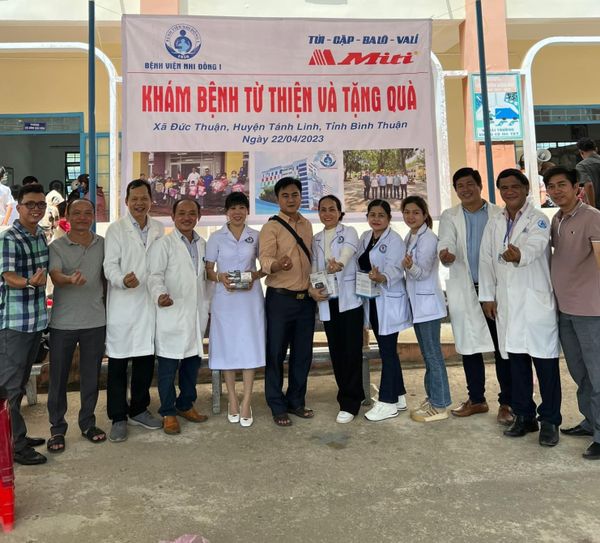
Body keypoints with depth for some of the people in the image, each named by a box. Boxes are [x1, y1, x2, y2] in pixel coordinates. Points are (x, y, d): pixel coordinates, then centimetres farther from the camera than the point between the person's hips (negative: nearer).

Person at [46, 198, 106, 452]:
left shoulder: (103, 244, 5)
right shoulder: (57, 246, -3)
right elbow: (55, 276, -19)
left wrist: (107, 303, 8)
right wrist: (70, 279, -40)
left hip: (95, 321, 2)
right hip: (63, 323, -2)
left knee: (91, 376, 11)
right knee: (58, 377, 7)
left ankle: (88, 423, 27)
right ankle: (57, 429, 21)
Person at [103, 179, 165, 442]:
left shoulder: (159, 229, 10)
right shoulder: (116, 229, -2)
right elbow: (110, 265, -10)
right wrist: (123, 280, -30)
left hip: (150, 304, 4)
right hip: (123, 305, -4)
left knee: (146, 360, 12)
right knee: (118, 363, 2)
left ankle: (138, 410, 28)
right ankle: (118, 418, 14)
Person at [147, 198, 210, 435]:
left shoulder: (202, 244, 14)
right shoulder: (163, 244, -5)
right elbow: (155, 276, -12)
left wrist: (206, 307, 16)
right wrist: (160, 295, -31)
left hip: (197, 313, 6)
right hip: (172, 313, -6)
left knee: (193, 361, 13)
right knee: (169, 365, 1)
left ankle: (185, 405, 30)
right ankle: (168, 413, 14)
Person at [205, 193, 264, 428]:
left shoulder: (256, 236, 6)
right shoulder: (216, 237, 4)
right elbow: (208, 270, 6)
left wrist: (255, 275, -8)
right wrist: (221, 277, -15)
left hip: (251, 297, 0)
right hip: (225, 297, 0)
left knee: (250, 346, -1)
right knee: (227, 347, 4)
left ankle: (246, 403, 7)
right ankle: (232, 400, 17)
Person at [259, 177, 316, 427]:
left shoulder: (307, 225, 12)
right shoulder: (271, 227, -7)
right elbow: (264, 260, -20)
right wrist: (277, 265, -41)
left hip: (306, 299, 6)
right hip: (280, 299, -5)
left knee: (303, 353, 12)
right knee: (276, 353, 3)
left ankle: (296, 401, 27)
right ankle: (278, 407, 16)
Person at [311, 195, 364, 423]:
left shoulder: (349, 232, 1)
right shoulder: (316, 239, 15)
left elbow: (347, 252, -20)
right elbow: (313, 268, 10)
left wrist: (339, 264, -42)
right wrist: (313, 289, -11)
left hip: (349, 299, -4)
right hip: (327, 301, 5)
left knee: (351, 350, -4)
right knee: (336, 350, 7)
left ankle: (350, 402, 3)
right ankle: (348, 395, 21)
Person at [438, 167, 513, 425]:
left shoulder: (499, 214, 3)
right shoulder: (449, 216, 8)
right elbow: (445, 240, -10)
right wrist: (444, 253, -34)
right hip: (464, 290, 2)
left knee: (502, 346, 1)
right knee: (469, 346, 10)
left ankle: (506, 402, 13)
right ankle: (476, 398, 24)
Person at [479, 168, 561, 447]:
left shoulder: (538, 219, -2)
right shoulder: (494, 223, 13)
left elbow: (535, 246, -23)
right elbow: (486, 260, 11)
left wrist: (519, 255, -46)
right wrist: (488, 296, 5)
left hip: (537, 301, -4)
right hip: (506, 303, 4)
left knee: (545, 361, 0)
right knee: (516, 360, 9)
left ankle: (550, 420, 12)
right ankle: (524, 416, 22)